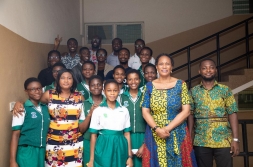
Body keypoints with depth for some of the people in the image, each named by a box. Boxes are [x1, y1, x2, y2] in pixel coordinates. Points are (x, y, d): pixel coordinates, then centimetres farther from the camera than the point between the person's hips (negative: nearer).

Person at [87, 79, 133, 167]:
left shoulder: (124, 110, 5)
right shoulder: (98, 111, -1)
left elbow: (127, 134, 7)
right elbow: (93, 135, 0)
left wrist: (129, 156, 5)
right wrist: (91, 159, 0)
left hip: (120, 149, 2)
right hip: (103, 148, -2)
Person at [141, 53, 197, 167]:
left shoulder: (181, 85, 0)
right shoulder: (149, 86, 3)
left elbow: (186, 111, -6)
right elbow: (145, 112, 0)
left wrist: (168, 128, -14)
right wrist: (157, 129, -14)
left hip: (177, 134, -1)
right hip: (154, 135, 1)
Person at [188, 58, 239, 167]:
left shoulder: (225, 90, 3)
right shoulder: (193, 92, 6)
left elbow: (232, 114, -1)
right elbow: (190, 115, 4)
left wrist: (235, 139, -8)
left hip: (223, 141, -1)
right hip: (200, 142, 1)